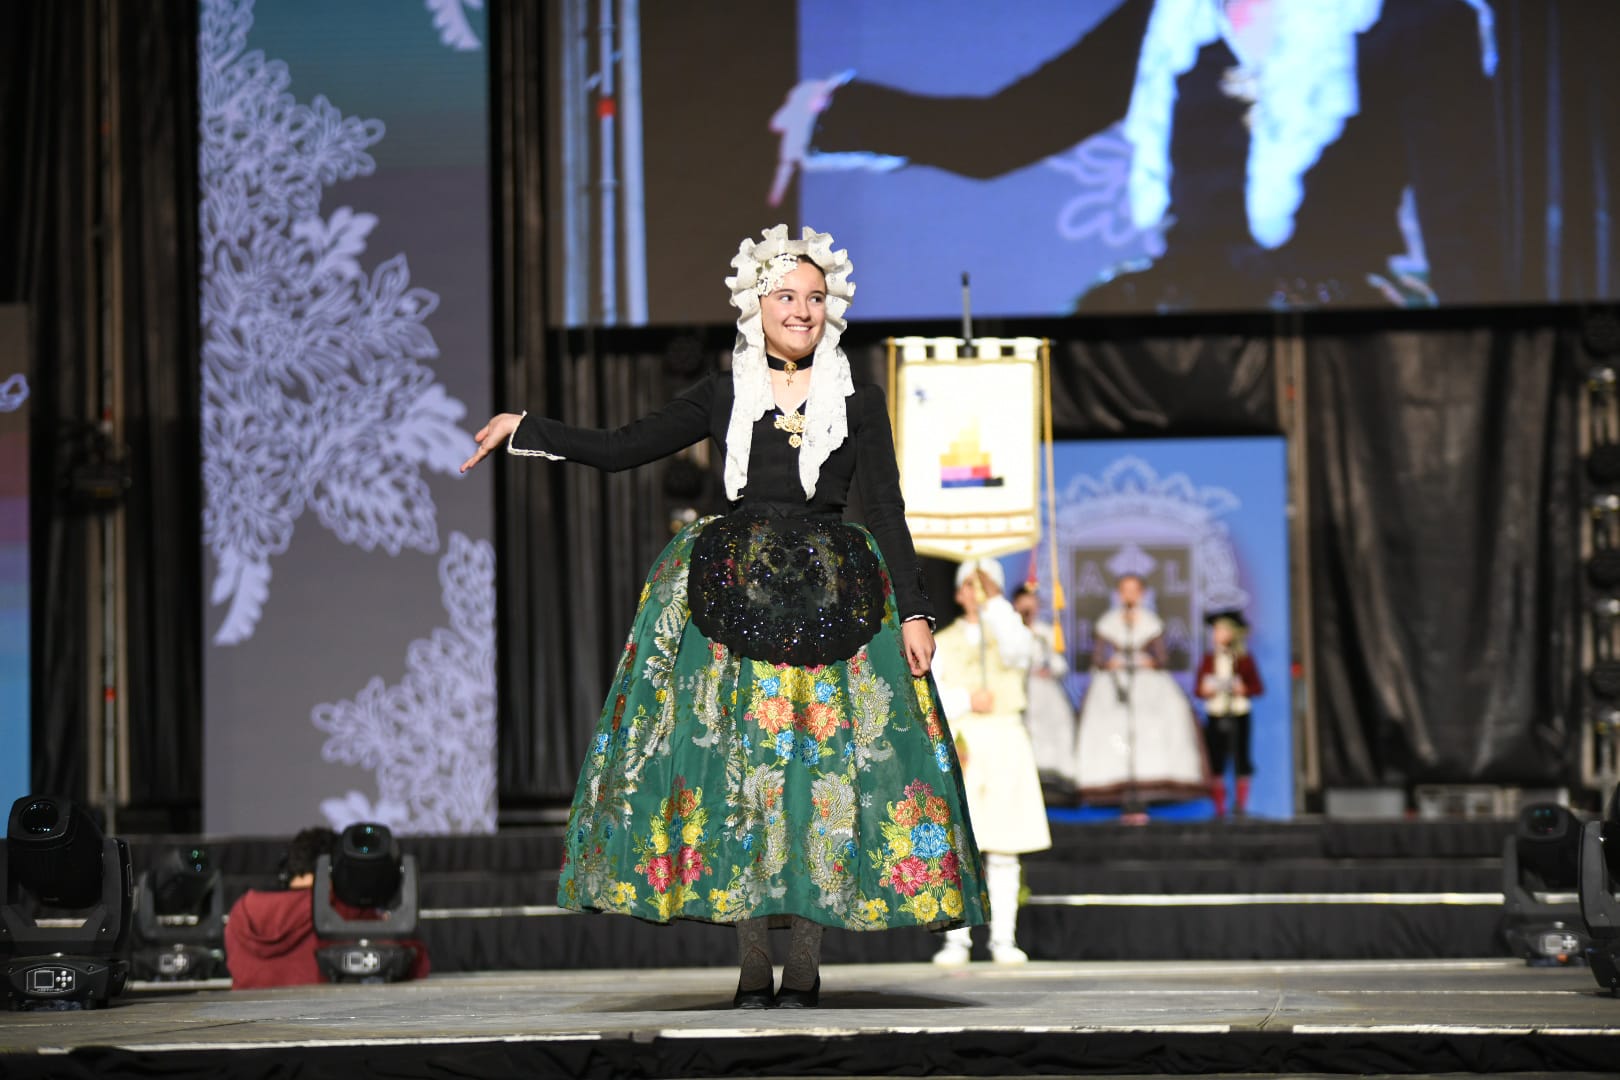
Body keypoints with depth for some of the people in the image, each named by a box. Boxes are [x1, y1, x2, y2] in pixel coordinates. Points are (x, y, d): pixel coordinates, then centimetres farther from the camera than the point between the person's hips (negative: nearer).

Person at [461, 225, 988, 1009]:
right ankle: (752, 965, 2)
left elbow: (888, 513, 4)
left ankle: (804, 965, 0)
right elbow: (618, 449, 12)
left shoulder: (859, 404, 7)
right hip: (732, 595, 1)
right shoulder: (722, 398, 10)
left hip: (830, 603, -1)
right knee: (734, 762, -3)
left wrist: (913, 612, -4)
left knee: (821, 763, -6)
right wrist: (524, 430, 5)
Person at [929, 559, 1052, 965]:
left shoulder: (1011, 631, 13)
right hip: (957, 744, 0)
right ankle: (956, 940, -5)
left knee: (1003, 851, -2)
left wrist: (993, 601, -18)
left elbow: (1015, 651, -13)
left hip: (1004, 744, 0)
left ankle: (1004, 940, 0)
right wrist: (966, 699, -11)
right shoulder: (942, 642, 15)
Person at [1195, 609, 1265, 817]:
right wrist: (1205, 690, -11)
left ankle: (1240, 803, 3)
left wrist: (1243, 689, -16)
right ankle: (1219, 806, 3)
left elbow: (1258, 687, 3)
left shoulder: (1244, 659, 3)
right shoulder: (1208, 659, 10)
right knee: (1216, 759, -2)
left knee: (1240, 758, -4)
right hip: (1215, 715, 2)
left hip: (1239, 714, -2)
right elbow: (1198, 688, 11)